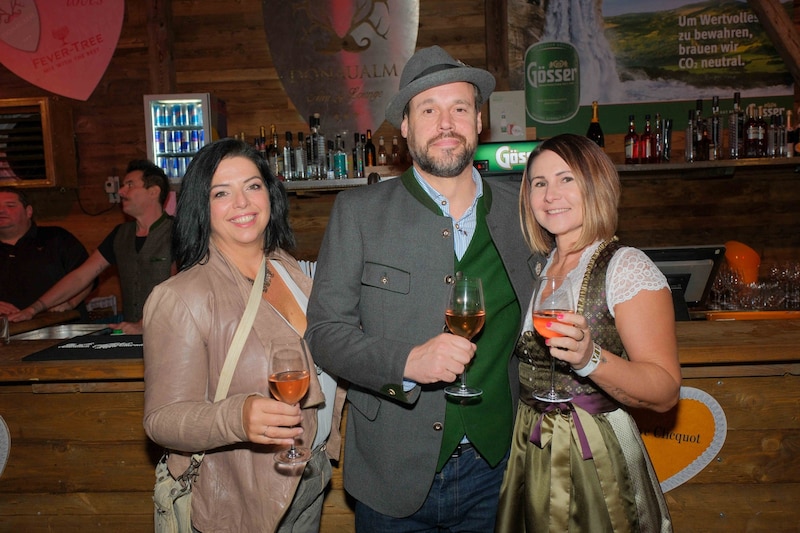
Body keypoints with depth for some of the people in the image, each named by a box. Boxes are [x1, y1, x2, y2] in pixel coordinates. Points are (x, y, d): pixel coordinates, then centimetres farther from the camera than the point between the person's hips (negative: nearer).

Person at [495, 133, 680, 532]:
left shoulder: (626, 267, -14)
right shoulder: (539, 268, 6)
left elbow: (665, 392, -20)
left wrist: (590, 357, -36)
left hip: (596, 460, -6)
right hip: (529, 455, 6)